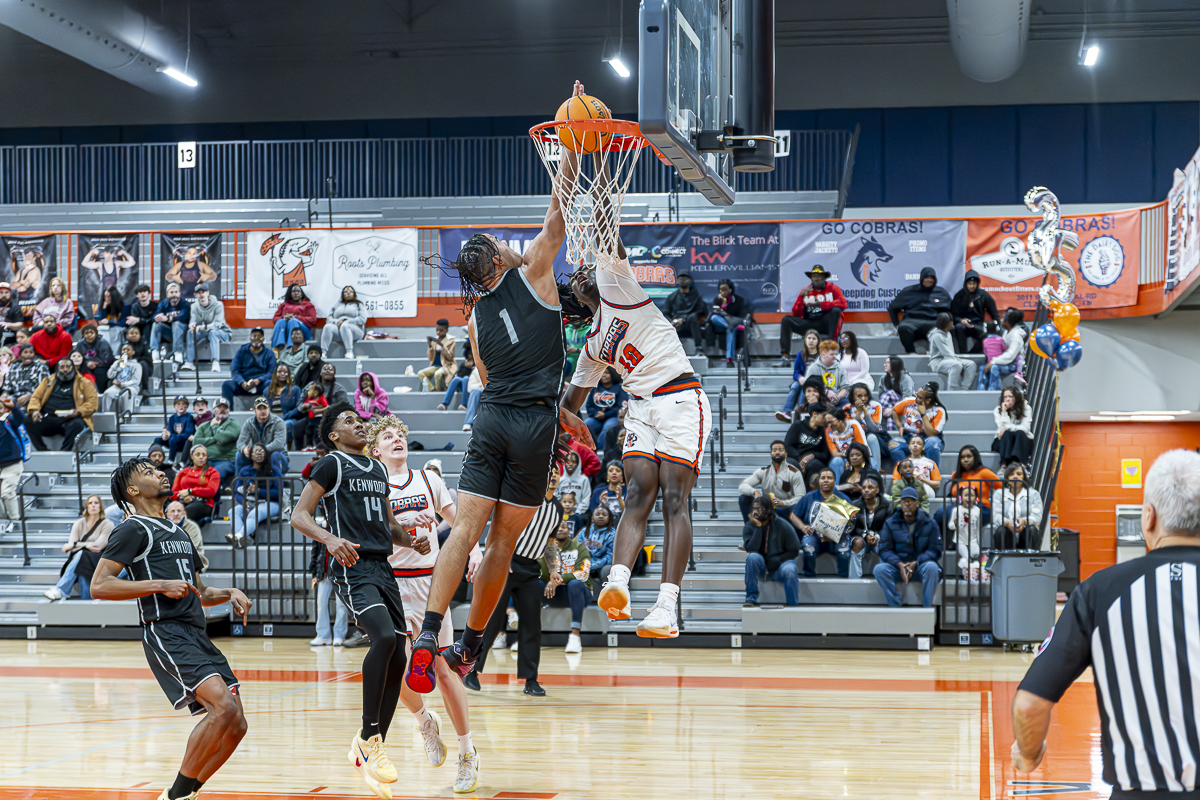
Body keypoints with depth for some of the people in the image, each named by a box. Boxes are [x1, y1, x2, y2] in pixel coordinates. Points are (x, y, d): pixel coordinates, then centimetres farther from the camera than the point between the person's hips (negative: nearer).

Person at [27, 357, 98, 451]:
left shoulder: (84, 383, 14)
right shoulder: (48, 381, 23)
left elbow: (93, 401, 4)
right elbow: (35, 397, 18)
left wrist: (78, 412, -14)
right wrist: (34, 410, -4)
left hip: (70, 420, -3)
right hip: (48, 418, 3)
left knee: (77, 425, -38)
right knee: (29, 422, -26)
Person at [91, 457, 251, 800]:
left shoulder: (178, 532, 25)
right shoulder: (134, 529, -2)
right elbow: (99, 586, -12)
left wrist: (229, 594, 14)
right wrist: (160, 585, -16)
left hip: (196, 635, 9)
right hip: (166, 634, -9)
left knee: (235, 724, 0)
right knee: (224, 707, -25)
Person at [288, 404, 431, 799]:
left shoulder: (378, 469, 22)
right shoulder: (332, 464, 0)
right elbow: (299, 516, -8)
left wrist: (411, 540, 10)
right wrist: (330, 539, -27)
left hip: (383, 568, 8)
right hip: (353, 568, -8)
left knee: (397, 661, 2)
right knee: (384, 637, -28)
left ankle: (370, 748, 13)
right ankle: (368, 736, -18)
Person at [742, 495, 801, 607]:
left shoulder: (782, 526, -7)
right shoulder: (749, 527, -2)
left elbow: (794, 552, -4)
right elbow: (751, 549, -18)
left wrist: (776, 561, -16)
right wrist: (758, 527, -21)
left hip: (780, 565, -2)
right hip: (761, 568, 2)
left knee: (789, 571, -36)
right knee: (753, 557, -31)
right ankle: (751, 598, -25)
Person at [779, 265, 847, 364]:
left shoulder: (832, 288, 4)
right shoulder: (806, 291, 11)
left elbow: (843, 303, -15)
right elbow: (796, 313, 4)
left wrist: (820, 304, -20)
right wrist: (801, 297, -13)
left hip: (827, 323, -3)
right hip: (810, 324, 3)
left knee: (836, 310, -31)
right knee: (786, 320, -16)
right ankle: (785, 355, -24)